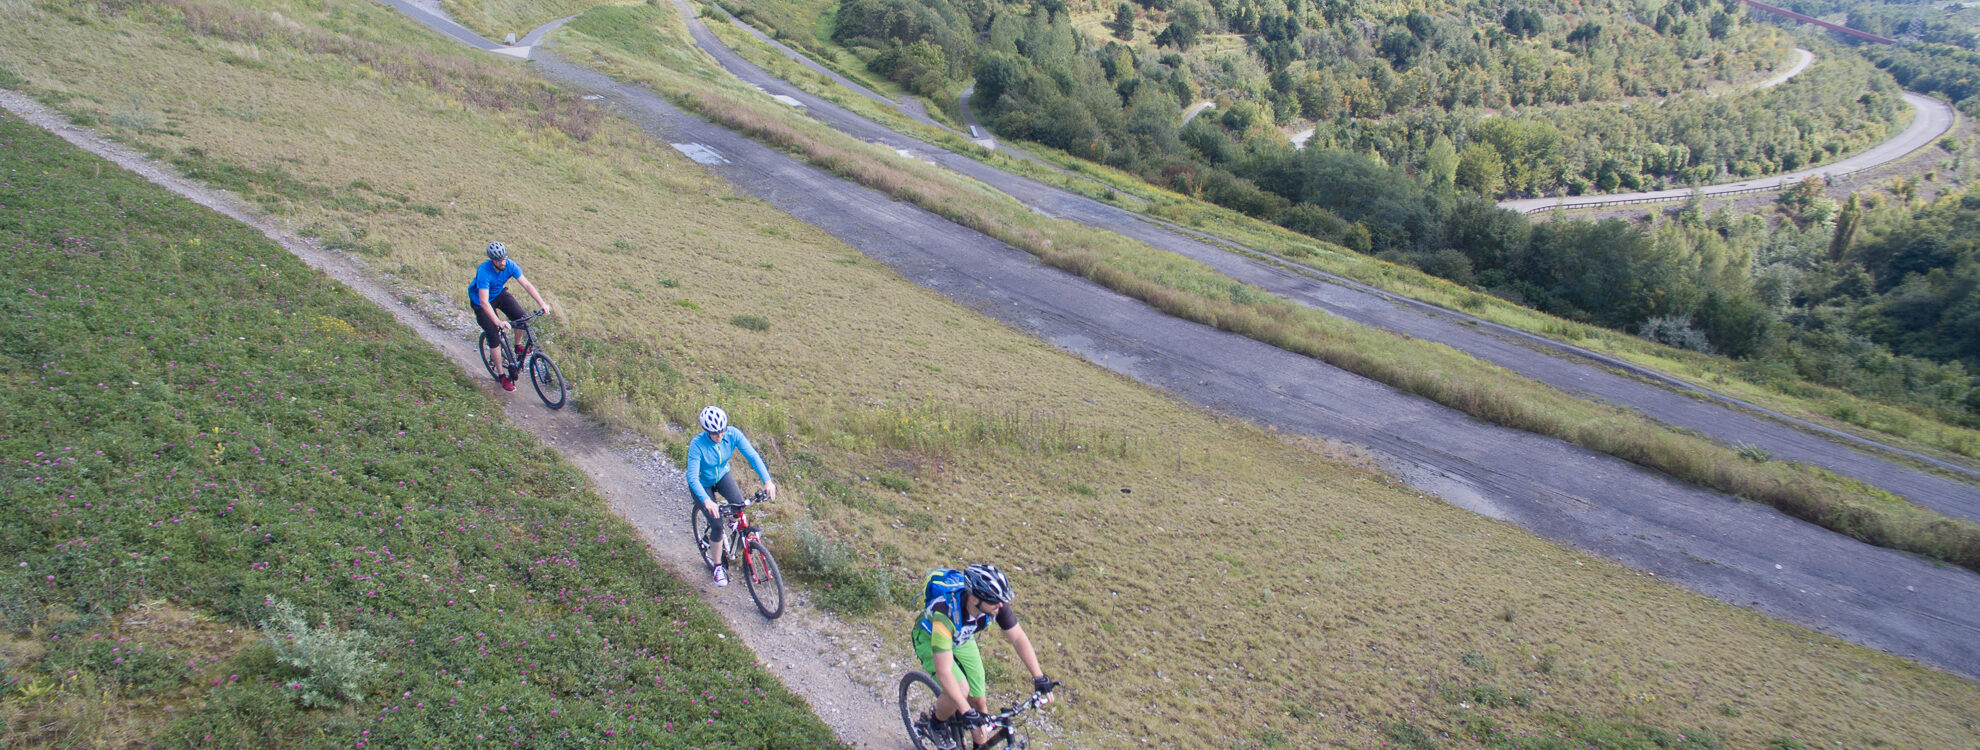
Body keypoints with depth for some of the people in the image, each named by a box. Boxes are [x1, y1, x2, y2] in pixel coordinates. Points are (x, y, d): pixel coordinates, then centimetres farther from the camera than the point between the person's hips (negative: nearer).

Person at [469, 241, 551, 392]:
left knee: (522, 317, -19)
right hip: (480, 301, -4)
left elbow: (527, 285, -22)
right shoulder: (484, 271, -36)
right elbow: (484, 302, -40)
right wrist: (497, 322, -49)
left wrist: (542, 303, -34)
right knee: (494, 337, -13)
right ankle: (501, 376, 1)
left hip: (500, 294, 5)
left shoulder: (510, 265, -23)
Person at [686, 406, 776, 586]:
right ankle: (718, 566, 7)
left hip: (723, 475, 3)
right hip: (702, 483, -3)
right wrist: (706, 500, -53)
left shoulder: (733, 434, -25)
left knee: (739, 503, -24)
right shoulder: (697, 444, -33)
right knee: (717, 523, -14)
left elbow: (752, 456, -28)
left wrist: (767, 480, -43)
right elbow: (692, 477, -37)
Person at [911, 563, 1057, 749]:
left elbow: (1018, 638, -18)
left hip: (961, 640, 5)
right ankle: (937, 723, 5)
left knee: (979, 700, -1)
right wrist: (967, 713, -47)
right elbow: (943, 671, -45)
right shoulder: (946, 612, -44)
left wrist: (1040, 678, -24)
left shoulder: (996, 604, -30)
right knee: (960, 689, -25)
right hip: (929, 639, -5)